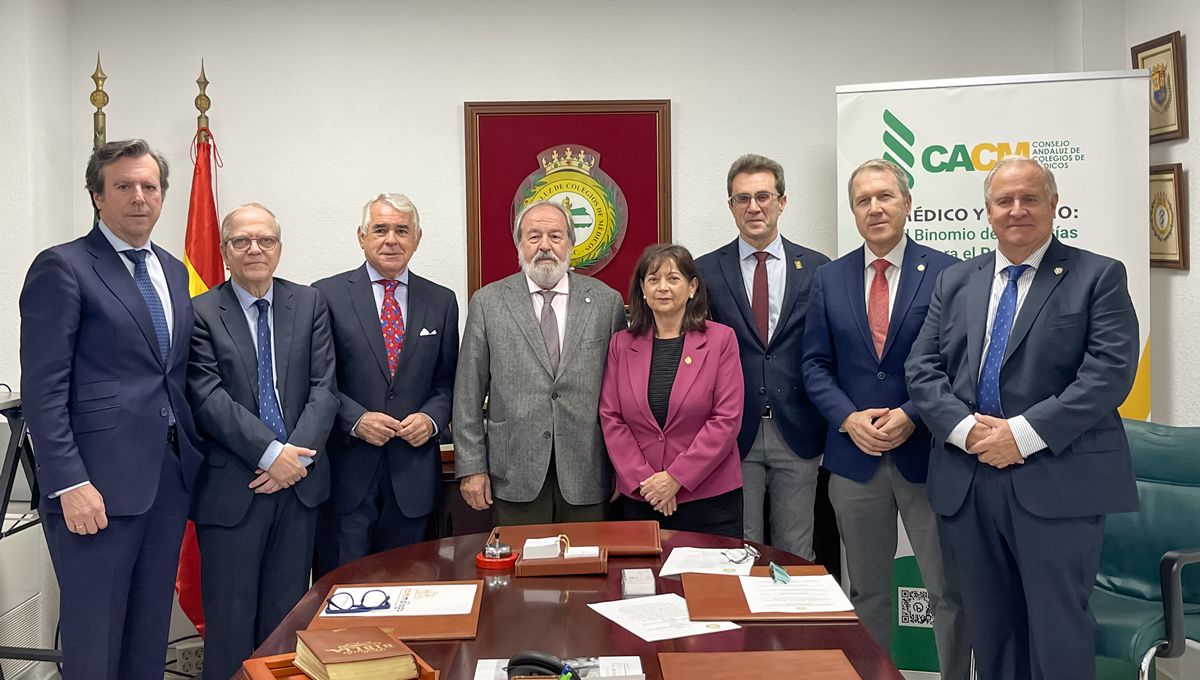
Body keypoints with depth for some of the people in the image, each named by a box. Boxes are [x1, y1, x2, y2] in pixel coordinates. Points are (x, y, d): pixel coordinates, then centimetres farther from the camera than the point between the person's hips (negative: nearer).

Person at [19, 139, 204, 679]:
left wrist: (195, 453, 10)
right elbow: (43, 388, -12)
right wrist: (69, 484, -17)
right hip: (100, 482, -6)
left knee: (150, 634, 14)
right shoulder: (62, 268, -6)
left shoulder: (174, 271, 15)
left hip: (170, 475, 7)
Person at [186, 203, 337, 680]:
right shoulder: (201, 313, -2)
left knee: (288, 612, 11)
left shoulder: (309, 304, 6)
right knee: (231, 616, 5)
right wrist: (271, 453, -17)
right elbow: (209, 398, -11)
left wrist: (296, 455, -13)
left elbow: (323, 388, 0)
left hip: (298, 480, 3)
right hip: (230, 487, -3)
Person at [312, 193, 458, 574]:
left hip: (413, 472, 3)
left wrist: (432, 418, -7)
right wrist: (355, 419, -15)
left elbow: (449, 380, 11)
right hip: (347, 470, -2)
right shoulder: (327, 296, 0)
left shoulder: (441, 301, 9)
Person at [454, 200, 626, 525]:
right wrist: (471, 467, -2)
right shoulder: (488, 302, 3)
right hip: (517, 472, 0)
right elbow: (469, 391, 2)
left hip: (587, 473, 1)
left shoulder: (606, 301, 4)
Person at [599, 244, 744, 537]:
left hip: (710, 497, -2)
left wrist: (676, 477, -12)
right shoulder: (621, 344, 6)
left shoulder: (721, 339, -2)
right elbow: (610, 418, 3)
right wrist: (643, 480, -8)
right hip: (640, 500, 2)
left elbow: (727, 419, -7)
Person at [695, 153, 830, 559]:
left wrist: (831, 425, 0)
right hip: (735, 434, 0)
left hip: (798, 434, 1)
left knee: (796, 554, 10)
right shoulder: (706, 271, 2)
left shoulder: (817, 269, 4)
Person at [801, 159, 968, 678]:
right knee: (867, 591, 14)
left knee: (948, 590, 5)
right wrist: (848, 418, -10)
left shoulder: (946, 273, -3)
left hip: (926, 452, -3)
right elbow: (815, 364, 6)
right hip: (855, 455, 3)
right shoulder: (829, 279, 6)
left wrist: (912, 417, -16)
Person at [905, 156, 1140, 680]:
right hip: (966, 483, 4)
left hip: (1058, 484, -4)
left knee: (1058, 634, 1)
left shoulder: (1098, 277, 1)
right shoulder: (955, 282, 14)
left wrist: (1025, 434, -16)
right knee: (989, 631, 13)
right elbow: (922, 368, 8)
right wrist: (965, 428, -10)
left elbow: (1110, 371, -10)